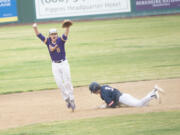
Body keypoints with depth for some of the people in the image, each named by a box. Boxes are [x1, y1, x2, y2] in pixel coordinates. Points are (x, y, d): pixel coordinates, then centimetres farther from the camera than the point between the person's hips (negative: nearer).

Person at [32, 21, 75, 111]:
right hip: (55, 65, 3)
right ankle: (66, 99, 11)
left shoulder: (61, 40, -10)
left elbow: (66, 34, -28)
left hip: (64, 63, -3)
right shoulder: (48, 41, -1)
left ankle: (71, 100, 3)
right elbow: (39, 35, -9)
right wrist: (35, 28, -27)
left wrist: (67, 27, -49)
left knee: (67, 82, -4)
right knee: (59, 83, -1)